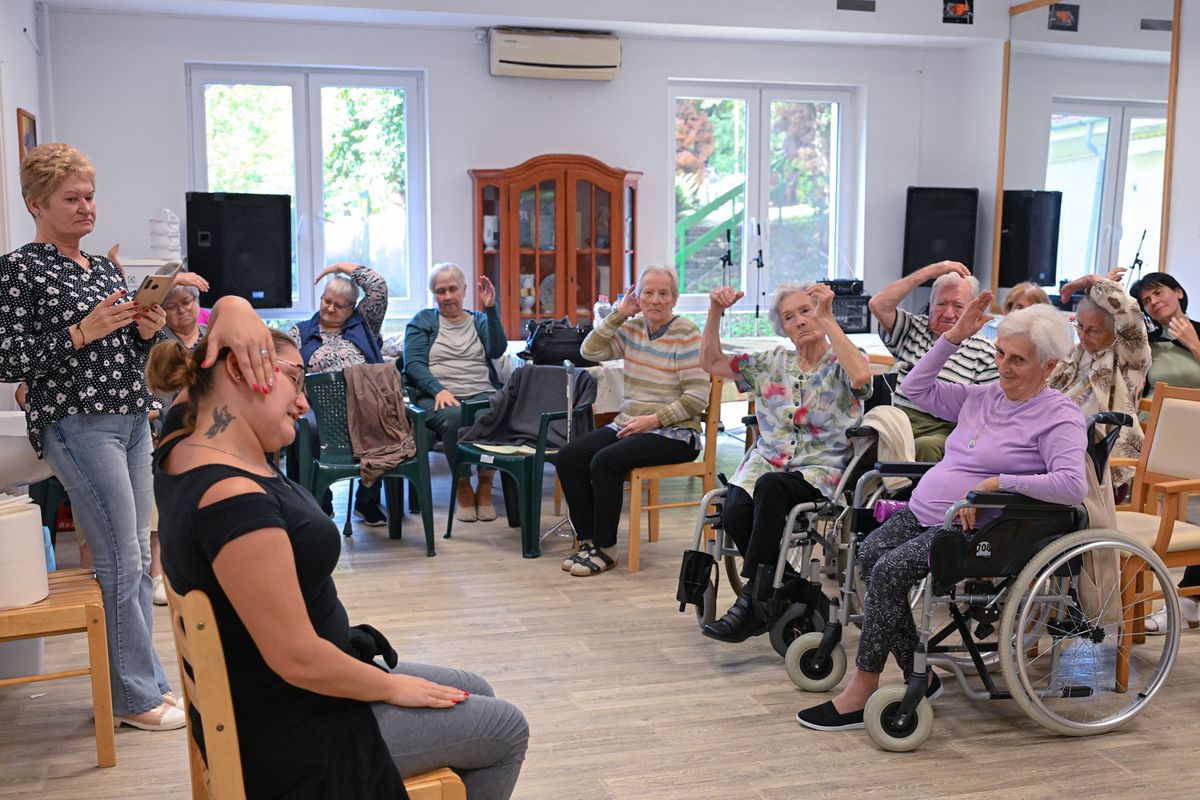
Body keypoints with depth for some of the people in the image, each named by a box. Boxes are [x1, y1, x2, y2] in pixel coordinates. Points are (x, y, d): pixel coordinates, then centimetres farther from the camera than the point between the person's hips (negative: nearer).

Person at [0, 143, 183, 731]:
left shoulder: (105, 268, 15)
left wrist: (147, 332, 0)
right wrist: (82, 332, -19)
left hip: (132, 420, 7)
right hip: (77, 424, -7)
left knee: (135, 560, 10)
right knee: (122, 562, -5)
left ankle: (141, 681, 21)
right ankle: (137, 696, 6)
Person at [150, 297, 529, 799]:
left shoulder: (183, 443, -3)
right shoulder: (234, 499, -32)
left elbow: (232, 306, 9)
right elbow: (298, 659, -30)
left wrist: (238, 313, -15)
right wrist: (394, 687, -12)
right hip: (294, 735, -10)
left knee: (474, 692, 25)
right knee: (506, 730, 10)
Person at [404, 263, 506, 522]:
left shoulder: (479, 320, 23)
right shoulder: (422, 321, 17)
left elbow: (497, 350, 3)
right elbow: (413, 364, 3)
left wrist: (491, 308, -6)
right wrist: (439, 390, -14)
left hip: (481, 392, 1)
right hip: (435, 396, -1)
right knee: (454, 417, -37)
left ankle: (485, 487, -19)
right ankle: (463, 489, -20)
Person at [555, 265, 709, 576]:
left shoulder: (687, 335, -8)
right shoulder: (632, 328, 11)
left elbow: (697, 398, -13)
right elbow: (590, 351, 2)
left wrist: (654, 420, -19)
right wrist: (618, 315, -3)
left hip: (673, 433, -7)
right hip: (627, 424, 7)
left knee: (605, 462, -28)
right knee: (567, 458, -12)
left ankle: (606, 548, -12)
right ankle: (588, 540, -1)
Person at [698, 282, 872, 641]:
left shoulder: (840, 364, 2)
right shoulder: (772, 363, 17)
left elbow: (861, 376, -24)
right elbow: (711, 362, 17)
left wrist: (827, 319, -20)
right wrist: (715, 312, 4)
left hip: (819, 471, -4)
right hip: (766, 462, 4)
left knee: (771, 486, -37)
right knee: (735, 512, -28)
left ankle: (752, 598, -29)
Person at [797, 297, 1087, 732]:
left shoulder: (1059, 416, -5)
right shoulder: (984, 396, 17)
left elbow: (1073, 486, -20)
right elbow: (916, 387, 22)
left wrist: (997, 483, -21)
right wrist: (954, 337, 15)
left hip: (972, 529, -7)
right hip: (924, 512, 8)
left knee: (890, 569, -25)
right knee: (869, 554, -19)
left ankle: (861, 691, -16)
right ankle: (918, 674, -10)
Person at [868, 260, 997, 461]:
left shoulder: (984, 352, 11)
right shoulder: (912, 329, 18)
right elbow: (879, 305, 1)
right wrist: (931, 271, 2)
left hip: (945, 429, -2)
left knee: (925, 447, -37)